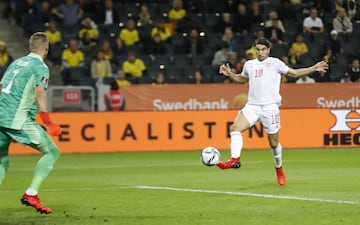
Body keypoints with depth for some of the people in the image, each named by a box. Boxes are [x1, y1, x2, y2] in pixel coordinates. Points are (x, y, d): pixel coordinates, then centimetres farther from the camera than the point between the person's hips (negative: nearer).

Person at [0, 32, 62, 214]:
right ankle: (31, 194, -8)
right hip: (18, 119, -7)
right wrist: (48, 123, -21)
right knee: (52, 152, 4)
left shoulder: (16, 63, 20)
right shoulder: (41, 67, -2)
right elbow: (40, 94, -16)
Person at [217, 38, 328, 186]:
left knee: (273, 143, 2)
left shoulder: (275, 63, 4)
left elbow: (294, 73, 9)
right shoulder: (249, 64, 16)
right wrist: (230, 74, 18)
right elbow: (242, 79, 35)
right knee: (235, 128, -20)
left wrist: (314, 68, 1)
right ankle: (235, 160, -26)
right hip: (252, 106, 3)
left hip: (270, 107, -3)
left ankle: (279, 168, 26)